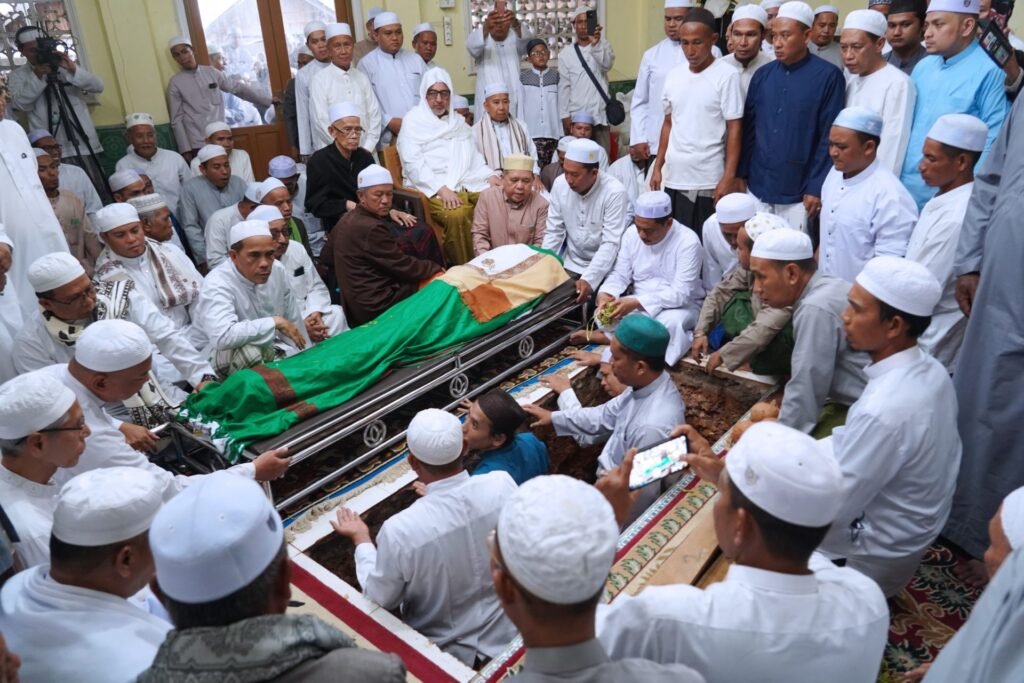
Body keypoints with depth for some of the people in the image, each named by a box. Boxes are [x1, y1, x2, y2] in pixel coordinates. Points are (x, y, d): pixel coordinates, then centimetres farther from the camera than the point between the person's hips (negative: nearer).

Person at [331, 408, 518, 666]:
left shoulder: (401, 529, -34)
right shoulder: (502, 484, -25)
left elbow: (380, 600, -14)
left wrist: (361, 540, 2)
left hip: (447, 651, -2)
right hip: (506, 632, 3)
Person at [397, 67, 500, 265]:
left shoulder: (458, 122, 24)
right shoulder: (413, 121, 4)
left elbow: (474, 158, 22)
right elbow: (414, 165, -8)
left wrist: (491, 176, 1)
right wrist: (441, 189, -21)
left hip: (467, 184, 6)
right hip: (432, 189, -5)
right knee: (457, 215, -36)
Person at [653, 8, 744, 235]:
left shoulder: (727, 75, -7)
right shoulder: (673, 76, 8)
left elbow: (734, 129, -8)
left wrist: (729, 178, -13)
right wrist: (657, 167, 13)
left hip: (708, 181, -5)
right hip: (673, 177, 5)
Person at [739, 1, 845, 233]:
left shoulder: (828, 76, -7)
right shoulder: (762, 75, 5)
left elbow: (829, 137, -8)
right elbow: (748, 128, 9)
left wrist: (816, 188, -10)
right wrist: (740, 174, 5)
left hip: (798, 194, -4)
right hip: (757, 188, 4)